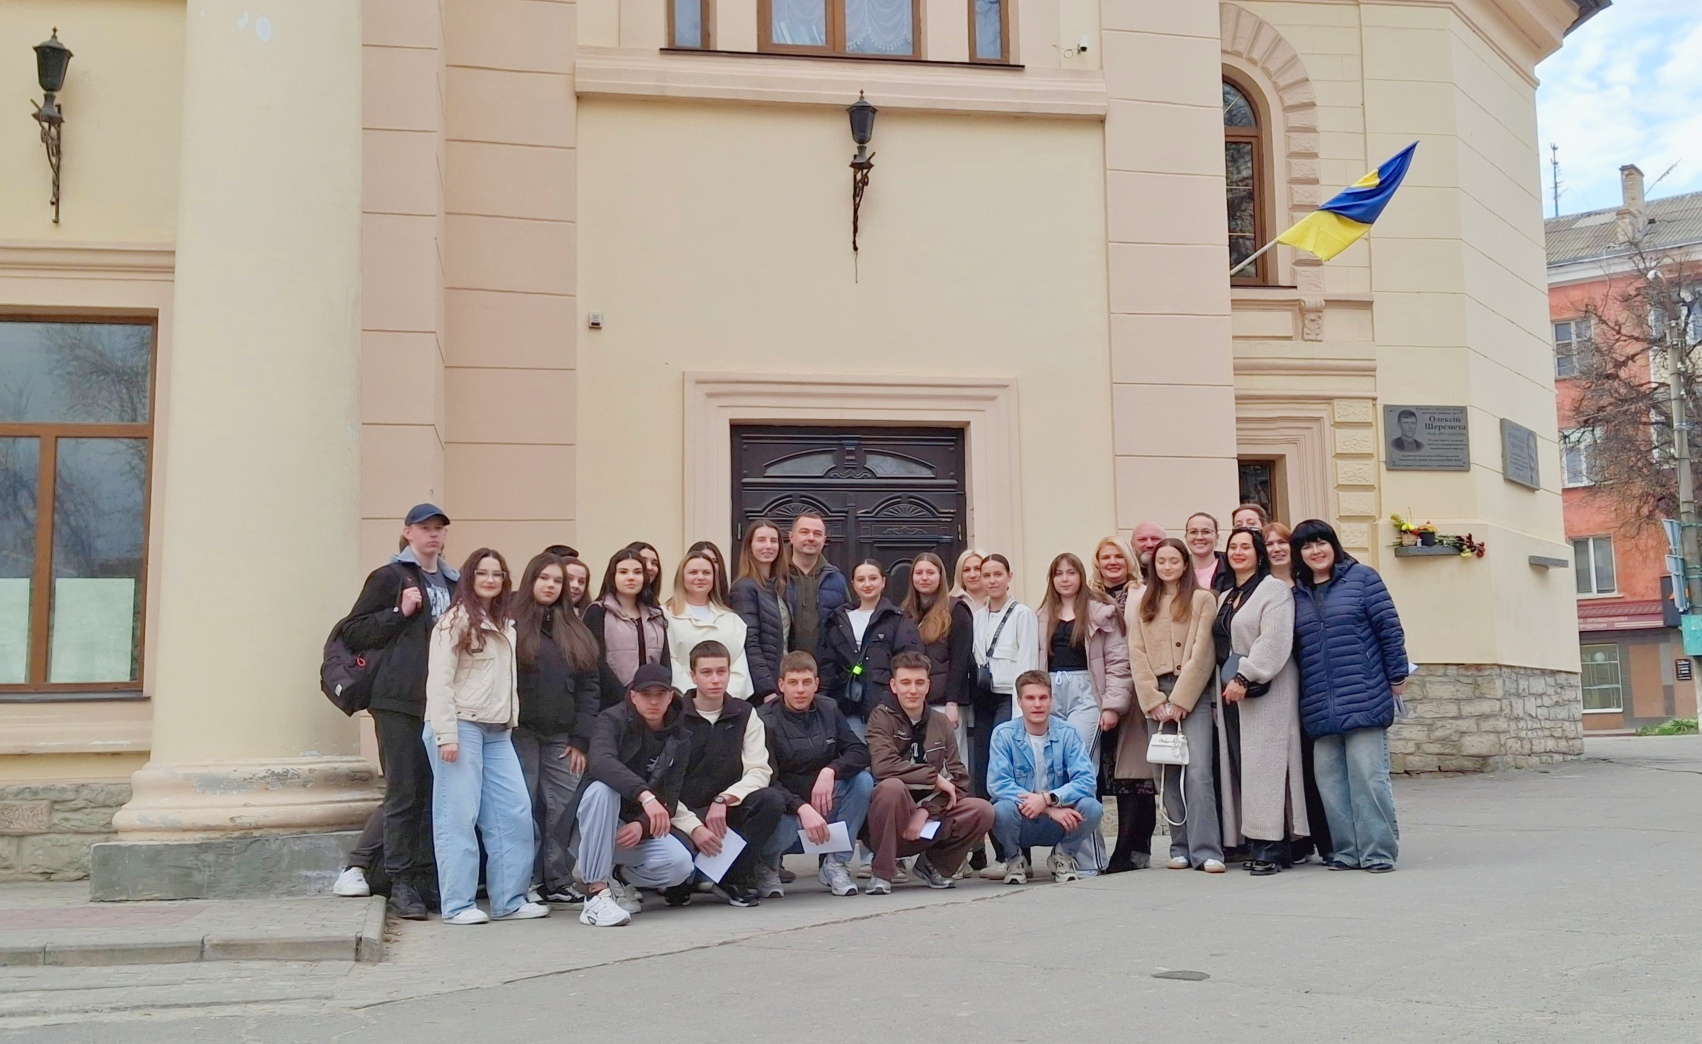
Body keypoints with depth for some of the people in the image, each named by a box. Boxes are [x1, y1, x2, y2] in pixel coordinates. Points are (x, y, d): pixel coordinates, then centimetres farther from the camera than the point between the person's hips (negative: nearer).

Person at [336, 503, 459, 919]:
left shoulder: (453, 582, 17)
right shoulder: (389, 577, 1)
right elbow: (353, 634, -2)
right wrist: (399, 612, -12)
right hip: (400, 701, -5)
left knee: (436, 793, 5)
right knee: (404, 793, -3)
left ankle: (428, 877, 12)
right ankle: (401, 884, 3)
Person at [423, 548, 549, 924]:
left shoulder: (505, 625, 18)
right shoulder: (456, 621, -4)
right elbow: (438, 681, -10)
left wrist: (511, 724, 10)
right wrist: (446, 735, -16)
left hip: (498, 733, 7)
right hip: (460, 727, -7)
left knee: (515, 812, 2)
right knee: (459, 816, -3)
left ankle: (509, 900, 10)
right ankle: (457, 905, 3)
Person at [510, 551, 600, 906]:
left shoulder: (575, 632, 16)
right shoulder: (511, 624, 3)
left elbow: (589, 687, 12)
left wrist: (582, 738, 3)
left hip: (562, 737, 4)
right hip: (521, 732, -3)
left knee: (564, 808, -1)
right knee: (525, 809, -3)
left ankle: (559, 882, 7)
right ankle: (525, 882, 6)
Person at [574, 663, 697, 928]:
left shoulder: (679, 739, 2)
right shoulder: (613, 720, -10)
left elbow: (670, 800, -3)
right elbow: (600, 762, -33)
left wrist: (643, 826, -24)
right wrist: (644, 795, -47)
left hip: (642, 828, 3)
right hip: (600, 826, -3)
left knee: (680, 864, -26)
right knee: (602, 788, -36)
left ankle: (618, 878, 6)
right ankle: (597, 892, -34)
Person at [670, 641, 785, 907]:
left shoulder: (744, 714, 6)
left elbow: (759, 771, -5)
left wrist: (724, 799, -23)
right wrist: (694, 827, -24)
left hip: (726, 811, 3)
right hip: (684, 815, -3)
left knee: (772, 800, -26)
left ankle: (735, 878, -9)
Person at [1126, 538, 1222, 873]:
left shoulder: (1203, 600, 4)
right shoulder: (1141, 605, 14)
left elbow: (1202, 652, -3)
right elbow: (1137, 655, 7)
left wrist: (1179, 701, -8)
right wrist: (1154, 701, -3)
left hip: (1193, 694, -3)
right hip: (1155, 698, 3)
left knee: (1197, 770, -13)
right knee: (1166, 773, 1)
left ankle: (1205, 850, -14)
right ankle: (1181, 848, 8)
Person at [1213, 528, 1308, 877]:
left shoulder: (1274, 590, -3)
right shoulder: (1225, 598, 21)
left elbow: (1274, 641, -16)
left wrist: (1245, 678, -21)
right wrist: (1222, 690, 12)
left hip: (1265, 693, -8)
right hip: (1232, 693, 8)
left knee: (1265, 766, -10)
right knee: (1241, 768, 4)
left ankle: (1271, 849, -9)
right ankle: (1255, 846, 7)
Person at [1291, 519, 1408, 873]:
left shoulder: (1361, 577, 3)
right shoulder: (1298, 593, 14)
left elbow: (1389, 627, 0)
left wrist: (1397, 677, -2)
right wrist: (1307, 698, 12)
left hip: (1364, 699, -4)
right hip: (1320, 708, 4)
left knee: (1368, 775, -5)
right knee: (1330, 779, 4)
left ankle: (1379, 851, 2)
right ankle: (1345, 851, 11)